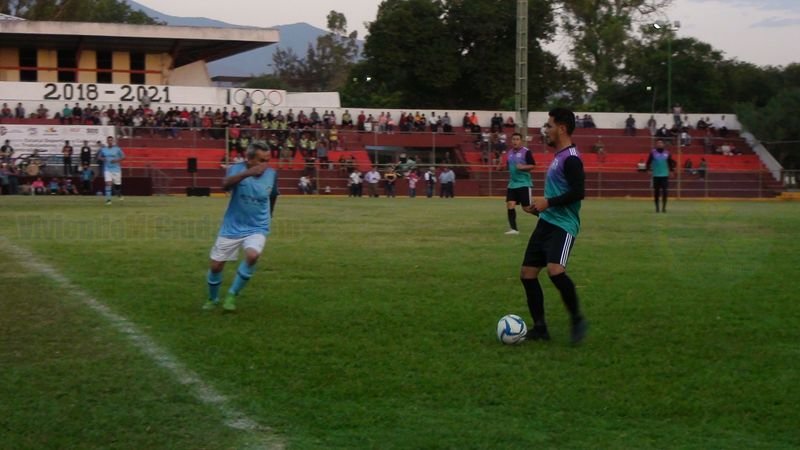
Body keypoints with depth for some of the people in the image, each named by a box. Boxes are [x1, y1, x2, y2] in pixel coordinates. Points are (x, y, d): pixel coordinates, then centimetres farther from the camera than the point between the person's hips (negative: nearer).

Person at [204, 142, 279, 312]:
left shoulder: (272, 175, -5)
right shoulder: (236, 169, -13)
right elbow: (225, 184, -36)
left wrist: (269, 217, 26)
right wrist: (247, 173, -50)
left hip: (257, 229, 0)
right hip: (232, 228, 0)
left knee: (252, 255, -29)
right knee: (215, 265, 4)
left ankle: (232, 295, -11)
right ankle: (212, 299, 34)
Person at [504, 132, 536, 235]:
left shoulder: (526, 152, -10)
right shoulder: (510, 153, 11)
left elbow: (533, 165, -13)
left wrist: (523, 167, -25)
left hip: (524, 183, -6)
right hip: (512, 184, 6)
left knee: (527, 208, -3)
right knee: (510, 205, -5)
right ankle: (514, 229, -2)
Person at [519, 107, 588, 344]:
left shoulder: (571, 158, -13)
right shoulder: (558, 156, 17)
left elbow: (578, 192, -23)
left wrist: (548, 202, -19)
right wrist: (540, 207, 17)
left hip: (562, 225, -10)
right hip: (546, 223, 10)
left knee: (555, 270, -30)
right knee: (527, 274, 7)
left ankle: (577, 319, -12)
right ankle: (539, 327, 15)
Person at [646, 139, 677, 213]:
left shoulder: (667, 153, 5)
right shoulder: (653, 152, 1)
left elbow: (671, 162, 13)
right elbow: (649, 162, 4)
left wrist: (671, 170, 2)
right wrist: (648, 169, -8)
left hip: (665, 175, 0)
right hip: (656, 175, 0)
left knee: (664, 191, -6)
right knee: (656, 191, 3)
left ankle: (664, 207, -1)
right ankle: (657, 207, 12)